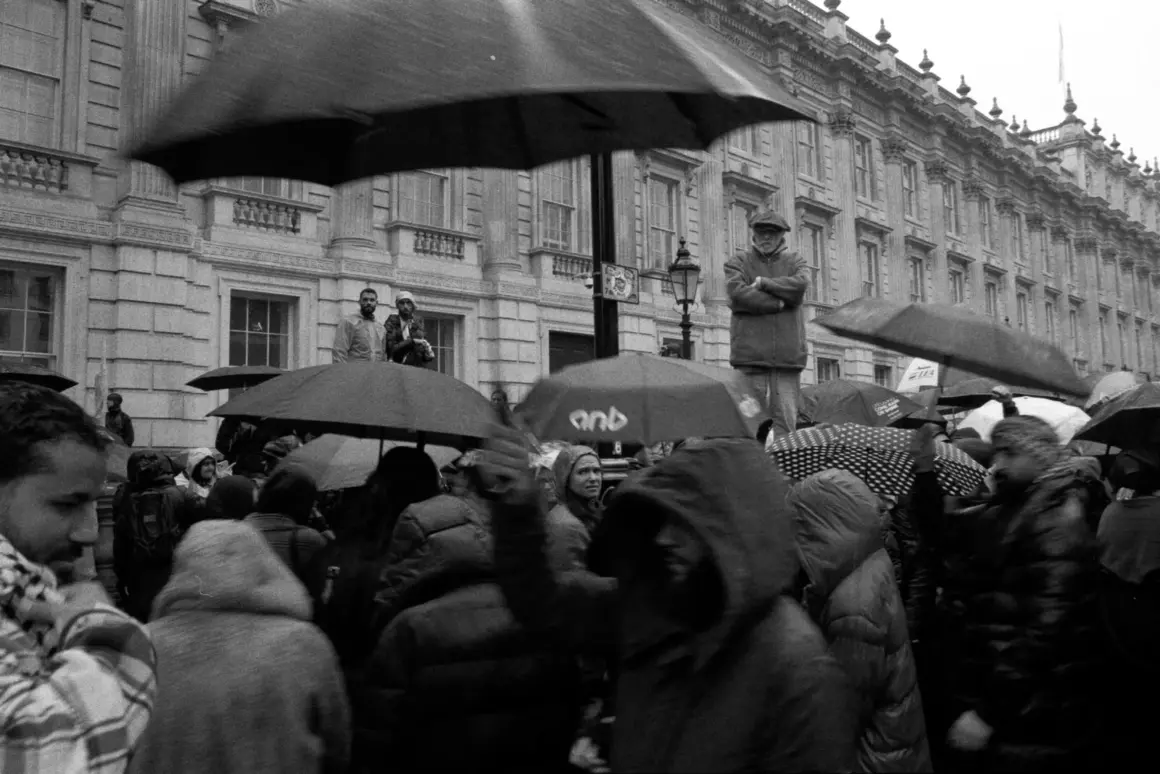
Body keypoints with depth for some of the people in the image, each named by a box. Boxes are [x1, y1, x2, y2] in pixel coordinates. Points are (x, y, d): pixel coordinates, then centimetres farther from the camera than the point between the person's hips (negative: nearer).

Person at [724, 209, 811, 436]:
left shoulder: (794, 261, 17)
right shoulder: (738, 262, 10)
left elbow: (800, 284, -6)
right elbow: (738, 293, -9)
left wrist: (762, 282, -5)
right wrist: (779, 303, -8)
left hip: (788, 354, 2)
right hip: (750, 352, -2)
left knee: (787, 419, -1)